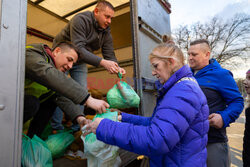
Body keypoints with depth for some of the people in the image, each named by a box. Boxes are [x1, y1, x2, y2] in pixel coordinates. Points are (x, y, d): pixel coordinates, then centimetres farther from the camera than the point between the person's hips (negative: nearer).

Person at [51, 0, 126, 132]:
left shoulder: (106, 33, -7)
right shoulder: (80, 20, -26)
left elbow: (110, 55, -11)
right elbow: (78, 48, -38)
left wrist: (117, 68, -34)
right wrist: (102, 62, -49)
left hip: (80, 62, 6)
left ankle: (77, 127, 10)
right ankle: (56, 128, 4)